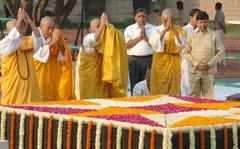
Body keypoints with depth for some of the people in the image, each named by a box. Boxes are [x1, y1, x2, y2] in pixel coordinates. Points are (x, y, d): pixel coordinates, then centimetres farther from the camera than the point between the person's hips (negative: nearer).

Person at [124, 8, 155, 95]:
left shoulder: (152, 29, 9)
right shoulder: (129, 29, 9)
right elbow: (128, 45, -4)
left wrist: (145, 37, -7)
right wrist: (139, 37, -5)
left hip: (148, 59, 0)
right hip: (134, 59, 0)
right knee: (135, 85, 1)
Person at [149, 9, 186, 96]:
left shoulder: (178, 30, 5)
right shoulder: (158, 30, 4)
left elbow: (183, 43, -12)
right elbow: (153, 43, -15)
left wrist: (173, 30, -18)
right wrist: (165, 29, -21)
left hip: (173, 64, 0)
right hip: (160, 63, 0)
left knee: (173, 91, -2)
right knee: (159, 90, -2)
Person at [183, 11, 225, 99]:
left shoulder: (214, 36, 4)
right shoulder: (191, 35, 6)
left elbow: (220, 52, 4)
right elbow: (186, 52, 4)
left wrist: (209, 64, -7)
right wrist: (196, 63, -9)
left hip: (209, 71, -1)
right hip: (194, 70, 1)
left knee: (208, 95, -2)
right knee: (194, 95, 2)